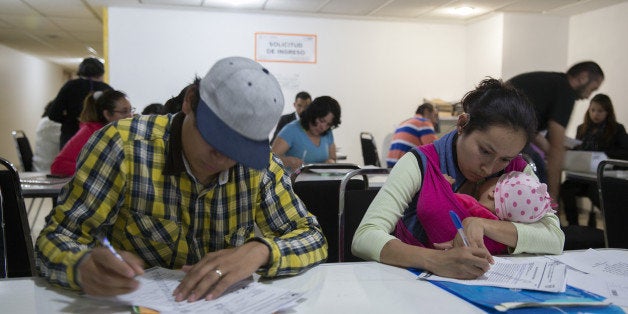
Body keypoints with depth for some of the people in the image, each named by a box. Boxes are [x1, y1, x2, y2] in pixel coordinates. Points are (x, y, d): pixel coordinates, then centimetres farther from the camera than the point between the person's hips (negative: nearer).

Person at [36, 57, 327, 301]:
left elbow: (313, 238, -3)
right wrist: (83, 267, -34)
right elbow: (57, 237, -11)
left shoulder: (259, 164, -6)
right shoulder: (123, 145, -14)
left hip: (224, 303, 2)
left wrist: (260, 250, -24)